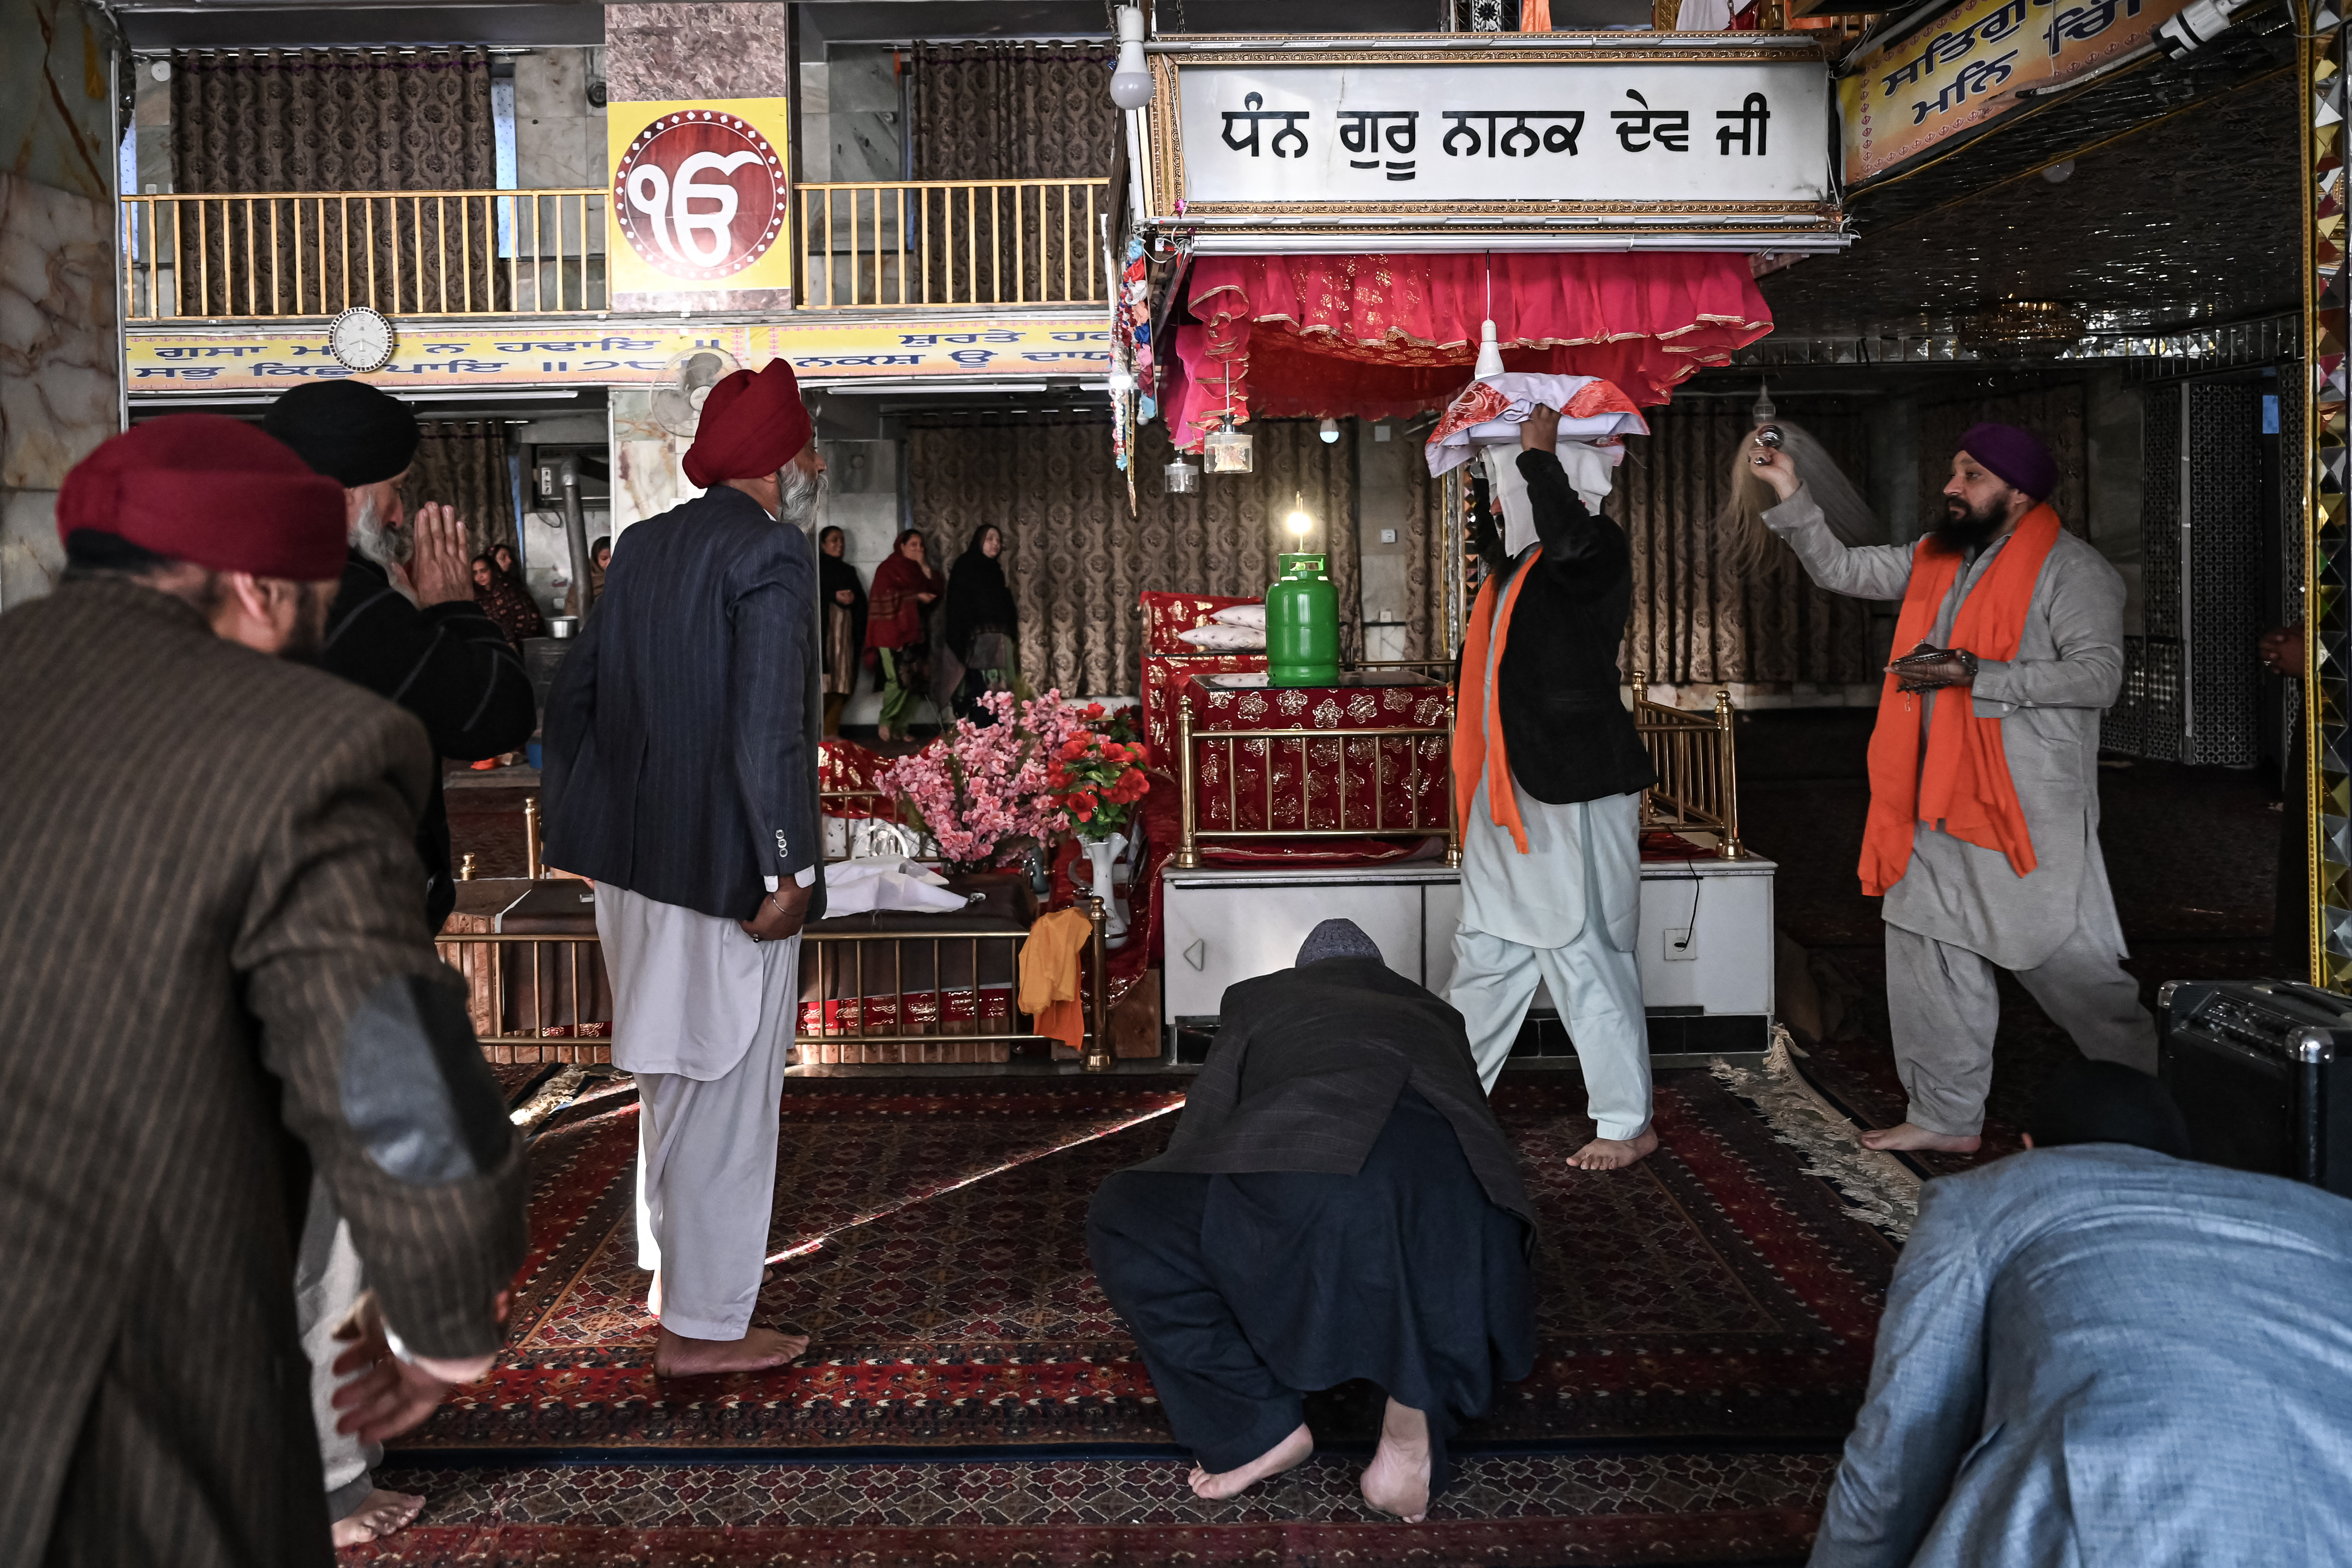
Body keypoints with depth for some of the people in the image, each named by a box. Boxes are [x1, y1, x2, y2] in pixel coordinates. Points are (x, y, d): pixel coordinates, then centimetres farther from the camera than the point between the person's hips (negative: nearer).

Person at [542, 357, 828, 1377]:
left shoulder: (647, 545, 9)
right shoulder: (771, 552, -14)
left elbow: (573, 694, 13)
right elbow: (766, 724, -22)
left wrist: (580, 828, 20)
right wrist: (785, 871, -18)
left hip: (634, 859, 8)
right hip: (724, 864, -8)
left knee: (672, 1077, 22)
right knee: (725, 1093, 3)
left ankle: (672, 1276, 38)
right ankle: (703, 1327, 13)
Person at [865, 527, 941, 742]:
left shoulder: (920, 570, 20)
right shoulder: (888, 569, 0)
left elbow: (935, 590, 8)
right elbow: (888, 596, -11)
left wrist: (925, 567, 0)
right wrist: (917, 596, -13)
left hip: (916, 633, 7)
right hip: (892, 633, -6)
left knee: (916, 682, -1)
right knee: (899, 680, -16)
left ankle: (902, 728, 6)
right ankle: (886, 724, -1)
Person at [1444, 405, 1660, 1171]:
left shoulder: (1598, 546, -10)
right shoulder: (1517, 561, 15)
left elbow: (1563, 536, -32)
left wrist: (1538, 451, -20)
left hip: (1573, 789, -9)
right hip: (1508, 787, 9)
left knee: (1583, 951, -4)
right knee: (1487, 951, 16)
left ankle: (1628, 1122, 7)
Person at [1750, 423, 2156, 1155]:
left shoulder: (2072, 569, -9)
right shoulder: (1936, 560, 15)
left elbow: (2098, 674, -18)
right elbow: (1840, 569, 16)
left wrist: (1975, 675, -22)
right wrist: (1791, 495, 4)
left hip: (2030, 810, -8)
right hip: (1940, 804, 8)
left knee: (2067, 964, -3)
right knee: (1929, 956, 11)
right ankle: (1948, 1118, 21)